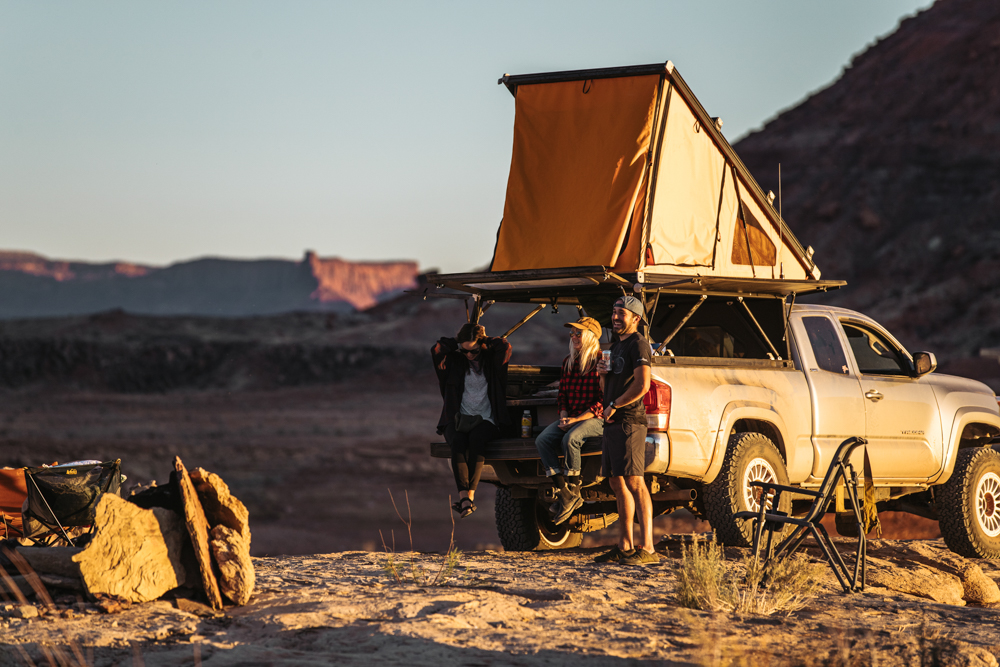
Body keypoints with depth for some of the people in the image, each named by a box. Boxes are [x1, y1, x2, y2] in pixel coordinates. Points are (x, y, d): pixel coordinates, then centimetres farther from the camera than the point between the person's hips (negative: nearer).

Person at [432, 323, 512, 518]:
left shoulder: (491, 360, 7)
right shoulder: (454, 361, 9)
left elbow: (505, 347, -12)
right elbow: (436, 351, -9)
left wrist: (483, 340, 3)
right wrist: (458, 342, 3)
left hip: (486, 420, -1)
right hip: (458, 420, 1)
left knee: (476, 438, -35)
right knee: (458, 441, -34)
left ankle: (470, 494, -40)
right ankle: (464, 497, -44)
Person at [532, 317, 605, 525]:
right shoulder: (568, 362, 15)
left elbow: (604, 400, -12)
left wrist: (577, 420, -18)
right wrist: (564, 417, -2)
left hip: (595, 418, -7)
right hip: (571, 418, 7)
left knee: (570, 439, -35)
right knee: (542, 440, -18)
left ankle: (574, 493, -22)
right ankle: (563, 493, -21)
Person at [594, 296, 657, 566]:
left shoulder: (638, 344, -8)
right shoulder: (616, 345, 22)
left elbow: (641, 386, -21)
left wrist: (613, 406, -13)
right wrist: (603, 373, 9)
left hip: (629, 422, -10)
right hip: (612, 423, 10)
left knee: (634, 482, -14)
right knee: (618, 484, 10)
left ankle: (647, 548, -18)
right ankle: (625, 546, 14)